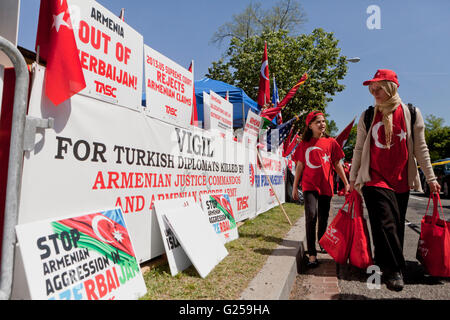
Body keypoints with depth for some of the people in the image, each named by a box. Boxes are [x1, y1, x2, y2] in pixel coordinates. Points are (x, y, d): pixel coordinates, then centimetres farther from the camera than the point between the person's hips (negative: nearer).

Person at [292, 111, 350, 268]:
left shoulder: (331, 142, 4)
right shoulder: (304, 144, 4)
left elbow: (337, 164, 9)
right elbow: (300, 166, 7)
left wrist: (346, 183, 8)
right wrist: (295, 186, 8)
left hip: (326, 185, 2)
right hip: (309, 185, -1)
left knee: (323, 218, 12)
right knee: (311, 216, -15)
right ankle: (312, 254, -10)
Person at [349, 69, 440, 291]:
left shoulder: (411, 114, 5)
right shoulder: (367, 116, 5)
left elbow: (420, 148, 7)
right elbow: (359, 149, 9)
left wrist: (430, 177, 6)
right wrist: (353, 177, 9)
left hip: (401, 181, 1)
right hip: (374, 179, -1)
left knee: (396, 225, 9)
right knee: (385, 223, -11)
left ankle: (391, 268, 26)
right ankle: (394, 270, 0)